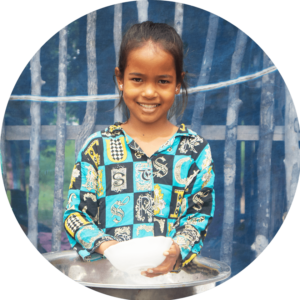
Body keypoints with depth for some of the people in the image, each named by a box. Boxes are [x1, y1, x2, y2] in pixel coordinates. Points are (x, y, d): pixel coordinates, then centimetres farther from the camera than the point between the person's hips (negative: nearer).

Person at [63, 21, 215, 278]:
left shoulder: (195, 150, 8)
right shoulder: (97, 147, 7)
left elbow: (200, 214, 6)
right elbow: (75, 212, 7)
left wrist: (177, 250, -13)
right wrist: (104, 245, -12)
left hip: (170, 272, 0)